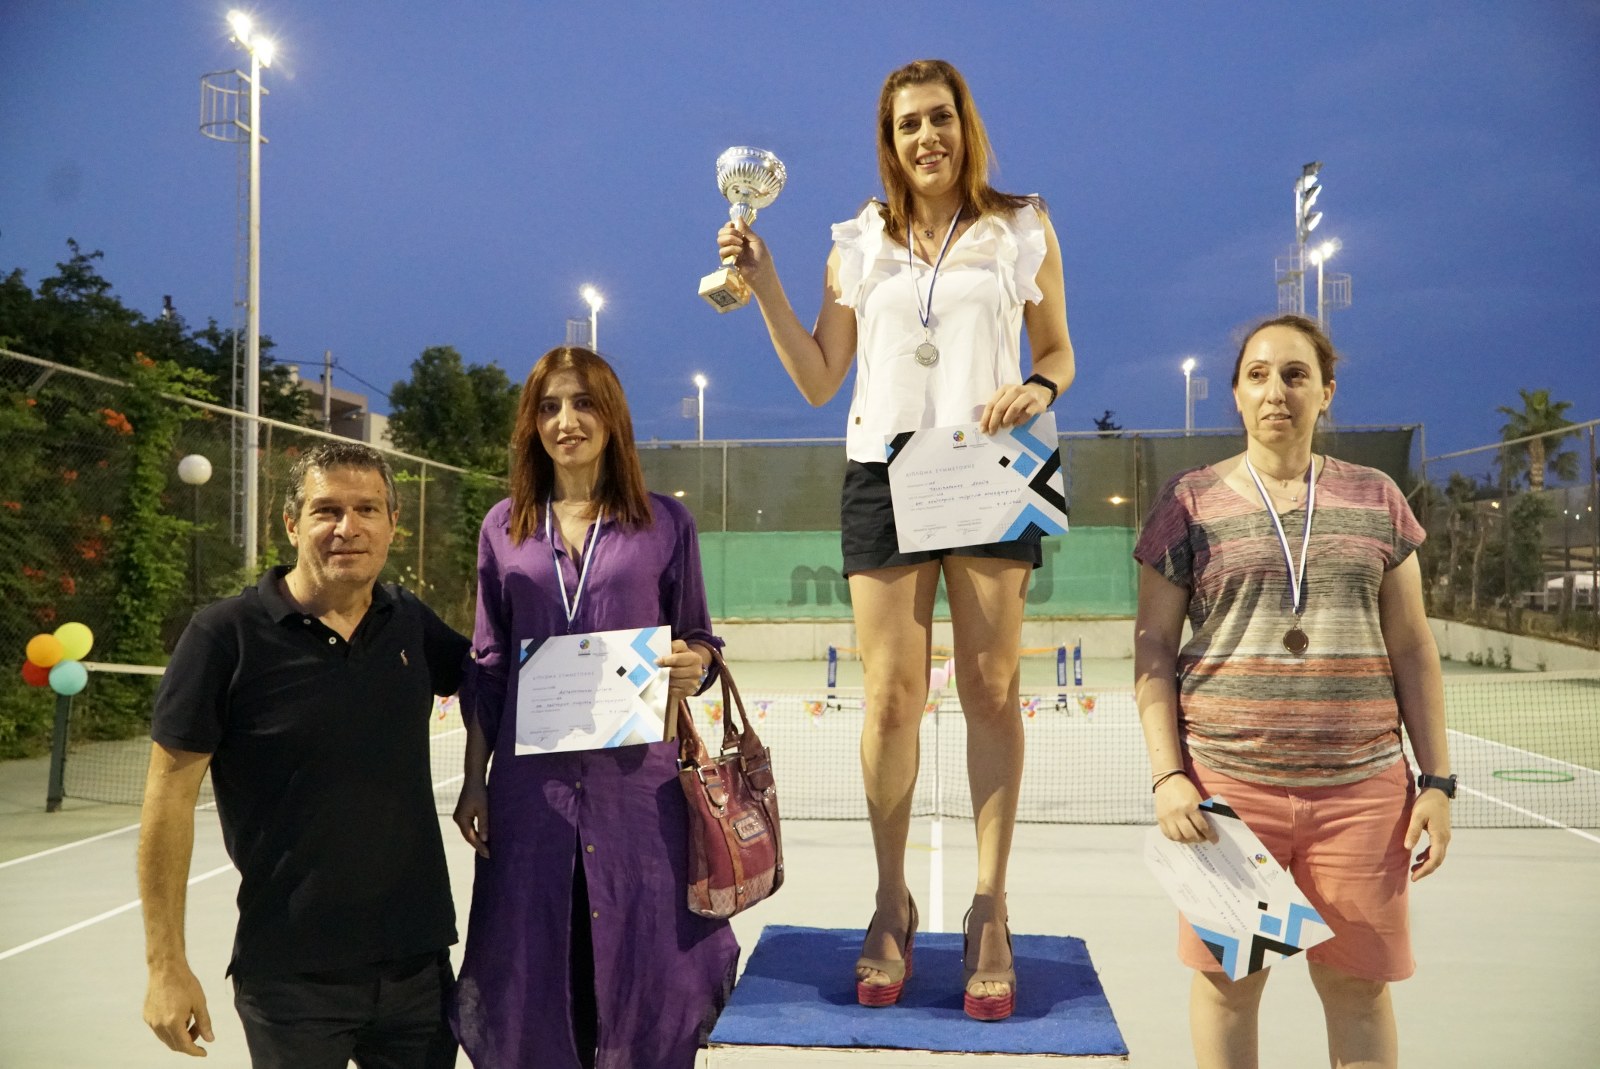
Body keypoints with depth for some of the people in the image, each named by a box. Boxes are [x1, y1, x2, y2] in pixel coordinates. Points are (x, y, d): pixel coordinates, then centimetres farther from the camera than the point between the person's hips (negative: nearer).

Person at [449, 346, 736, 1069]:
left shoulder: (665, 523, 3)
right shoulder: (504, 527, 8)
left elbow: (698, 640, 8)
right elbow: (486, 667, 10)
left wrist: (695, 664, -15)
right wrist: (474, 781, 6)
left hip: (637, 780, -1)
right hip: (531, 783, 2)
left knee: (645, 969, 2)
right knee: (530, 976, 7)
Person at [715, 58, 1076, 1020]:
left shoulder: (1025, 230, 9)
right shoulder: (860, 242, 12)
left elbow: (1058, 354, 13)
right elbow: (819, 380, 10)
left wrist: (1038, 390, -9)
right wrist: (765, 287, 1)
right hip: (882, 472, 1)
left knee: (992, 691, -1)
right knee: (891, 696, -1)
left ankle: (990, 908, 8)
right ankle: (892, 904, 11)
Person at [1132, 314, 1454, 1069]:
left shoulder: (1375, 499, 8)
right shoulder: (1190, 503, 2)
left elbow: (1411, 651, 10)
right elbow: (1153, 652, 1)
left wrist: (1437, 779, 4)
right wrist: (1167, 776, -8)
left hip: (1362, 785, 2)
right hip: (1228, 784, -1)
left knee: (1360, 985, 8)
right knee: (1229, 978, 7)